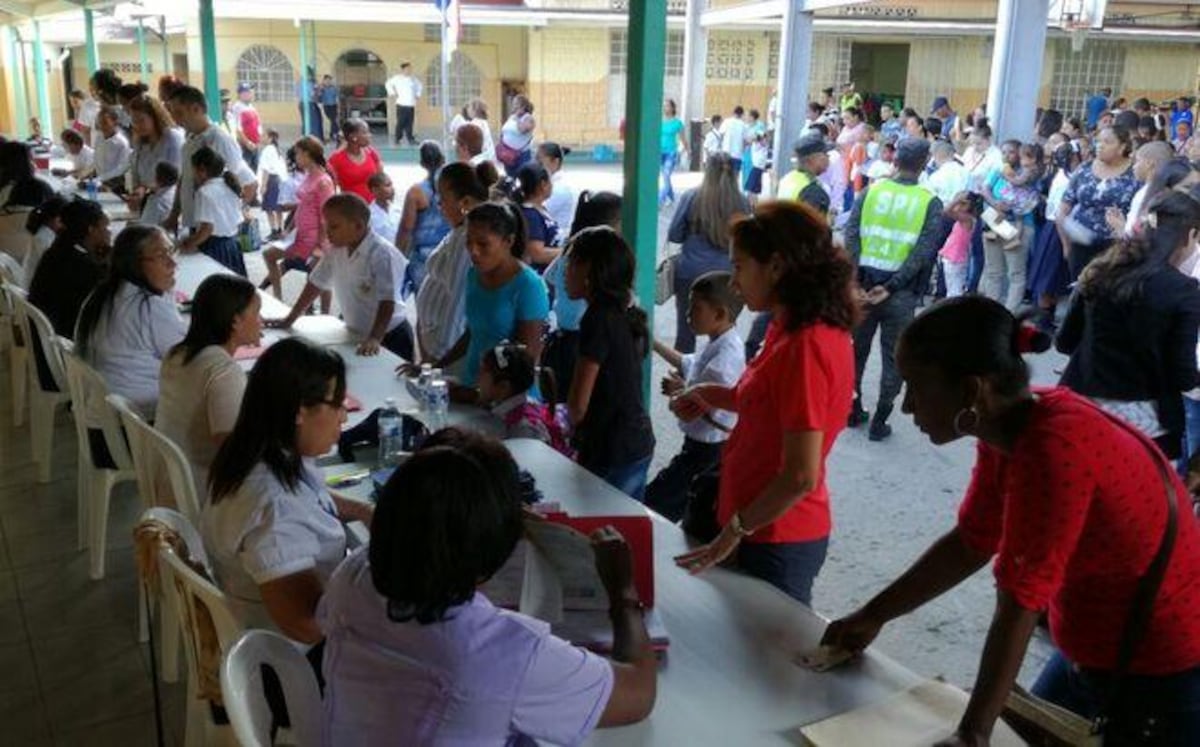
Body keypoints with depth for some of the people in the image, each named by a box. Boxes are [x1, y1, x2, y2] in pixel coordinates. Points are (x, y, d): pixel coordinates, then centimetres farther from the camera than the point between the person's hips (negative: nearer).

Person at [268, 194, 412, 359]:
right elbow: (315, 284, 9)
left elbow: (387, 302, -28)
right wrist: (289, 319, 10)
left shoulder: (382, 254, -24)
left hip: (390, 336, -7)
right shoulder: (335, 250, -1)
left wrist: (374, 339, -38)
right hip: (357, 334, 7)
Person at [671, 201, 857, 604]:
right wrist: (714, 396, 7)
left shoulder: (806, 346, -24)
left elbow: (801, 475, -25)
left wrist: (734, 532, -18)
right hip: (771, 534, 9)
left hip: (776, 543, -9)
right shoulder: (790, 330, 5)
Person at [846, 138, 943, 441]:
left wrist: (856, 281, -10)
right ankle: (879, 422, 12)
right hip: (900, 293, -2)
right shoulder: (931, 202, -3)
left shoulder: (871, 191, 1)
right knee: (893, 359, 10)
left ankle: (853, 410, 28)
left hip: (864, 284, 2)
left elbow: (851, 237, -8)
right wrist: (891, 288, -13)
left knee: (856, 350, 18)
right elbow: (923, 252, -13)